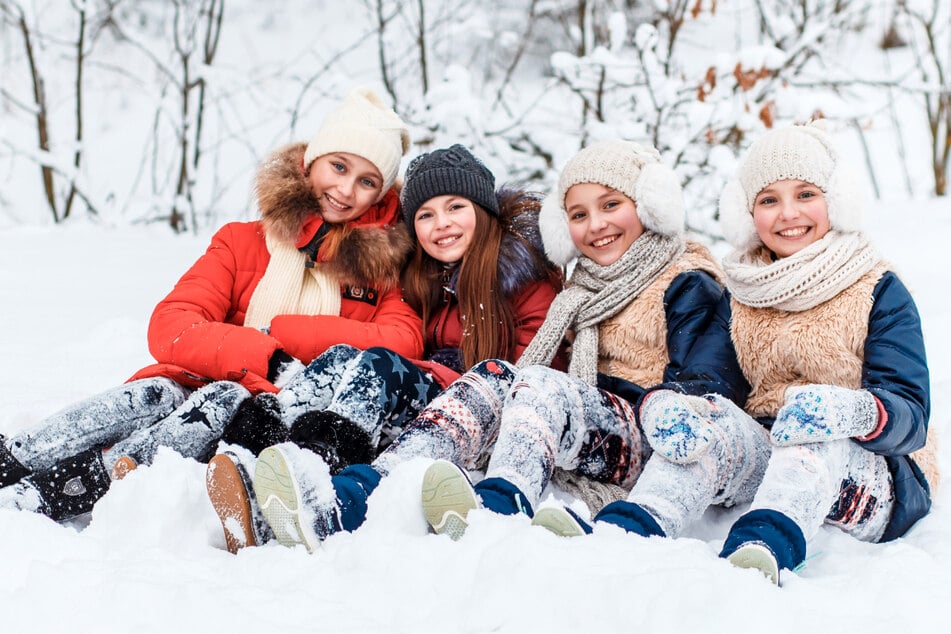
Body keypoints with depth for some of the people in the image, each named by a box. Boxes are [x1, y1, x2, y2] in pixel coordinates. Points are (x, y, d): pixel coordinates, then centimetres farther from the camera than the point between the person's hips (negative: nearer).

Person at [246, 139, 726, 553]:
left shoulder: (688, 284, 5)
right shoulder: (583, 290, 26)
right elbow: (576, 377, 17)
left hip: (647, 442, -5)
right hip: (581, 437, 5)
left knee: (539, 385, -32)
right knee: (493, 376, -22)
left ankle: (498, 509, -69)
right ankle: (349, 499, -46)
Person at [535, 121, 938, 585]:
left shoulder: (879, 292, 0)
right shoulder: (742, 296, 12)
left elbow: (909, 415, -12)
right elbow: (708, 375, -3)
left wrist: (850, 411, -37)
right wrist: (664, 404, -29)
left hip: (874, 483, -3)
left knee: (816, 434, -35)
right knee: (711, 420, -27)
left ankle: (763, 549, -62)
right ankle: (618, 534, -51)